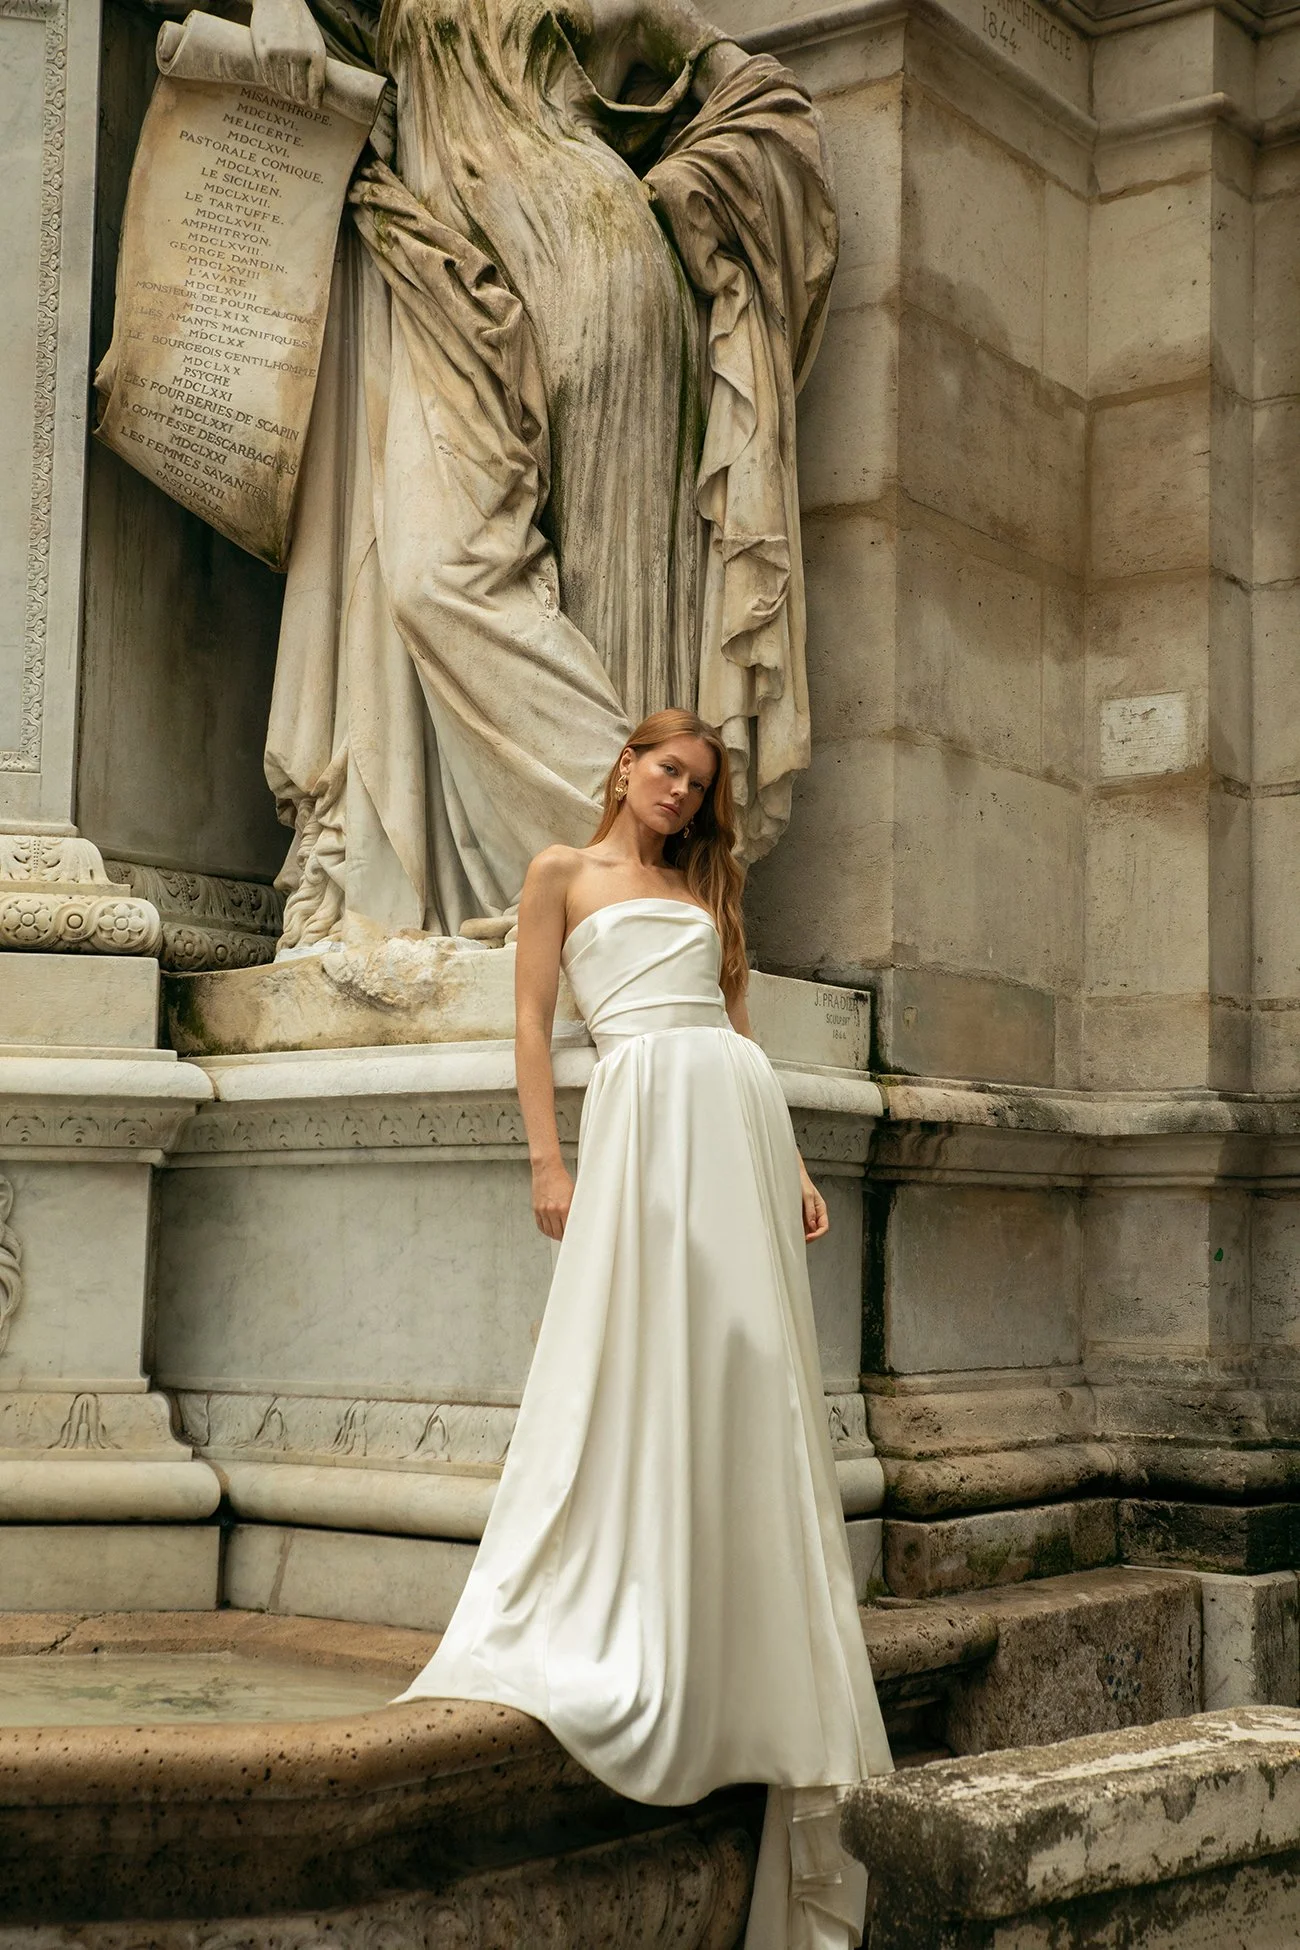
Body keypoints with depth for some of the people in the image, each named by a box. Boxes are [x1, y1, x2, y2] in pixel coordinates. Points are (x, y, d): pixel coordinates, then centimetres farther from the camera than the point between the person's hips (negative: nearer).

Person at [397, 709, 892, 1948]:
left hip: (739, 1111, 5)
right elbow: (532, 1021, 2)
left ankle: (741, 1647, 8)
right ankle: (575, 1637, -7)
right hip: (643, 1112, -5)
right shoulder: (564, 874, 10)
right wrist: (549, 1163, -9)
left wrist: (790, 1163, 12)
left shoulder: (704, 887, 24)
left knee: (743, 1374, 2)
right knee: (631, 1364, -11)